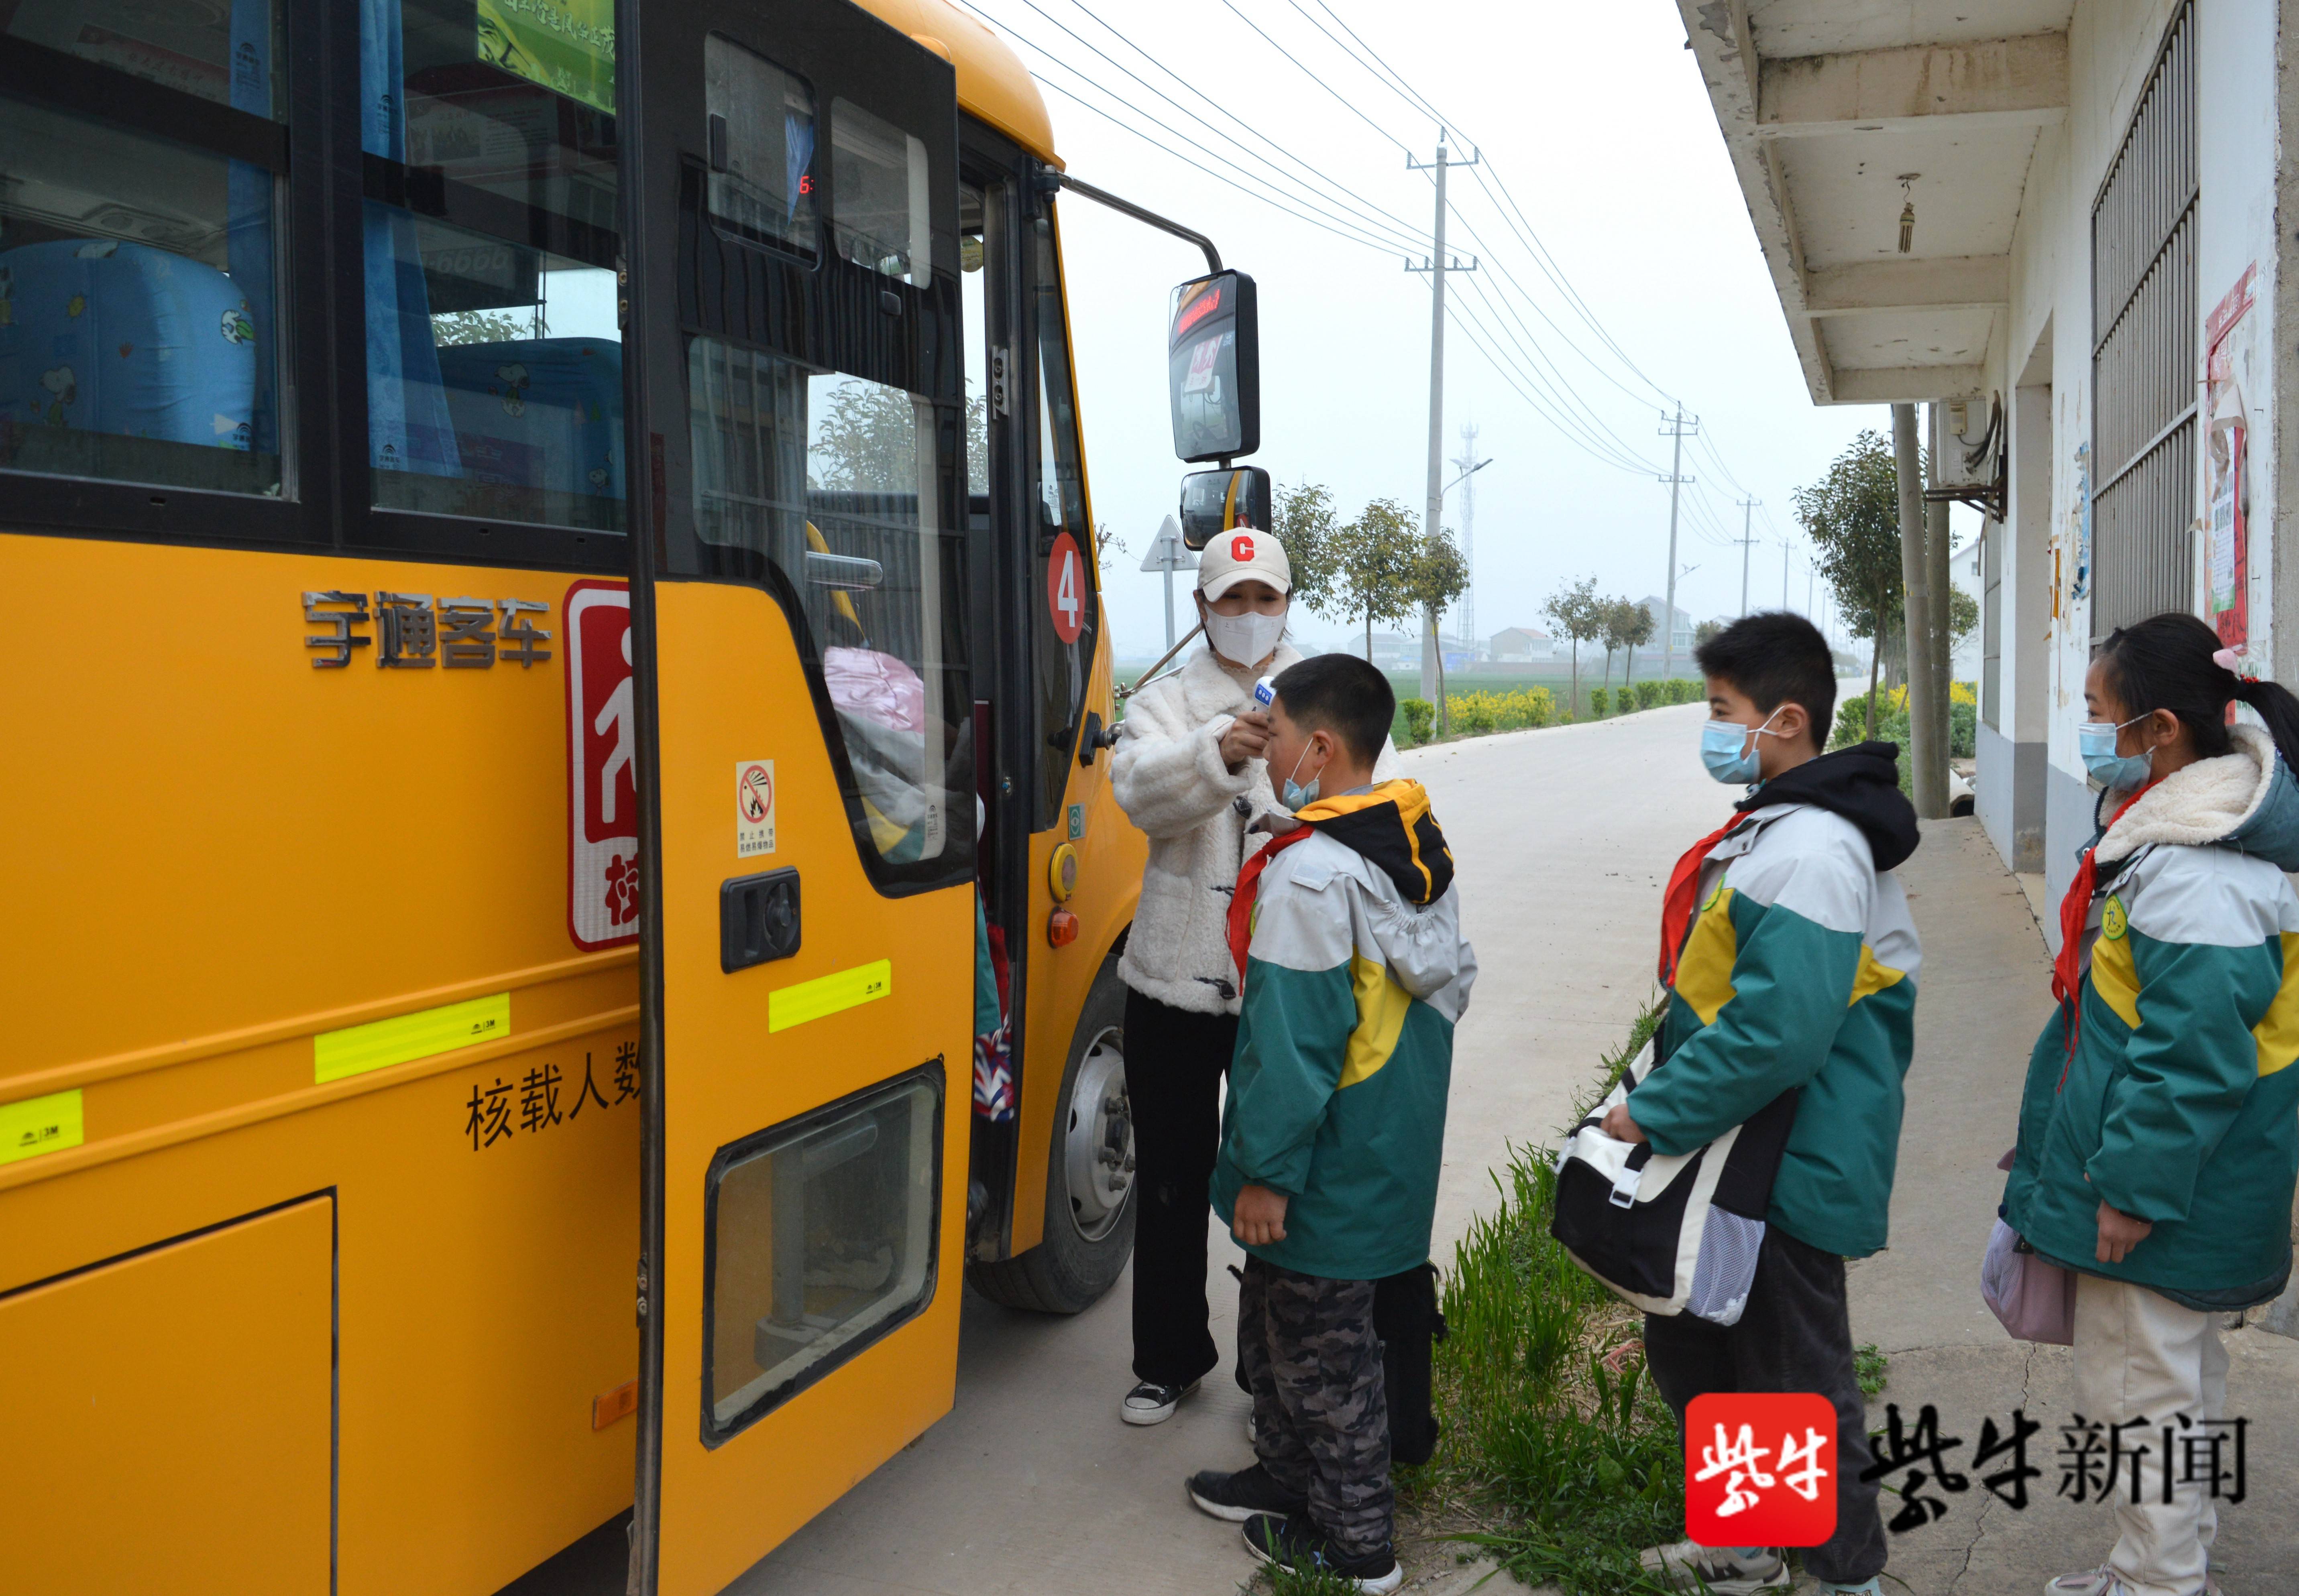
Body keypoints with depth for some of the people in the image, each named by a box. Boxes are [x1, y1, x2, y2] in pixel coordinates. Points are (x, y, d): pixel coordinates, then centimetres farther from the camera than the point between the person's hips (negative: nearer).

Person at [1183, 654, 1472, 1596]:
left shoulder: (1310, 874, -26)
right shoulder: (1420, 848, 3)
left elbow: (1294, 1041, -25)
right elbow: (1450, 982, 12)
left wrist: (1267, 1174, -17)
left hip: (1328, 1169, -9)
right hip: (1393, 1153, 9)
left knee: (1320, 1351, 8)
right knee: (1274, 1318, 24)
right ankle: (1287, 1478, 40)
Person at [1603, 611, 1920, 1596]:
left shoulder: (1811, 850, -24)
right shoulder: (1769, 826, 9)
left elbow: (1777, 1031, -30)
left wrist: (1656, 1116, -22)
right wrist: (1662, 1105, 15)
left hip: (1788, 1168, -11)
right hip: (1729, 1152, 11)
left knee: (1795, 1383, 5)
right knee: (1686, 1348, 22)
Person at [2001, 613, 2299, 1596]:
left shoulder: (2190, 877, -28)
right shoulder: (2179, 833, 6)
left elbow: (2192, 1059, -27)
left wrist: (2129, 1190, -20)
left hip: (2156, 1199, -11)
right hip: (2182, 1181, 11)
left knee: (2139, 1390, 3)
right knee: (2179, 1379, 23)